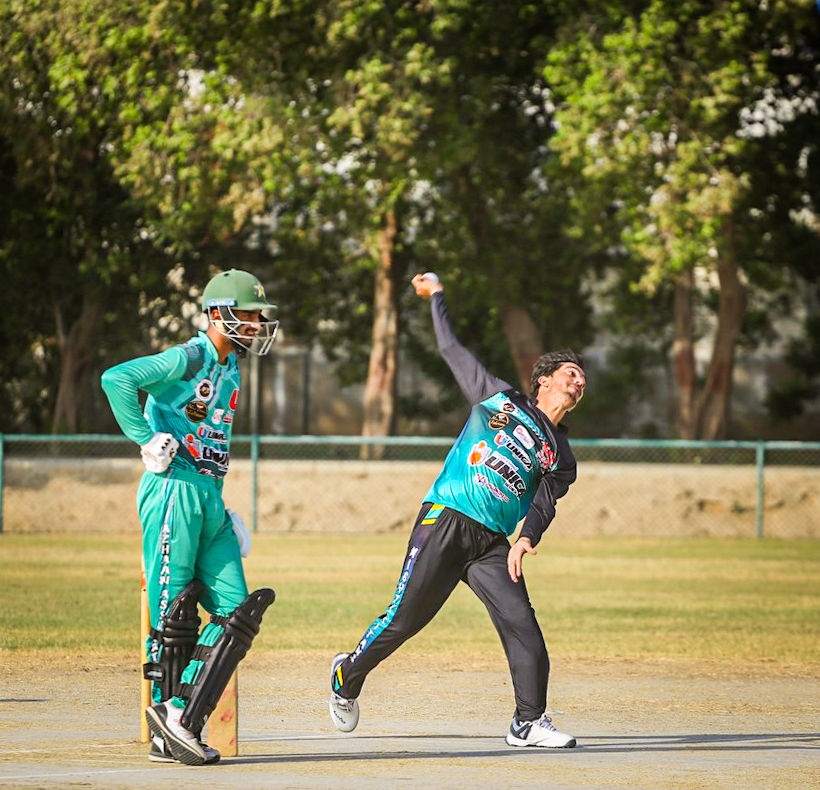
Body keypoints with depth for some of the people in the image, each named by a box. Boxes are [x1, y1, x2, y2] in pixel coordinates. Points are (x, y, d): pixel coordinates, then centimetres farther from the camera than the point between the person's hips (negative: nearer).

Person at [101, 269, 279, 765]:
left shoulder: (230, 367, 17)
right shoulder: (189, 359, -10)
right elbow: (118, 379, -23)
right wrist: (148, 440, -19)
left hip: (208, 499, 9)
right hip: (174, 491, -9)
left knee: (237, 611, 1)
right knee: (173, 614, -5)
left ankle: (181, 720, 1)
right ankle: (167, 734, 1)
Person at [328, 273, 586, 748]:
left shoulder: (560, 457, 16)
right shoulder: (503, 398, 11)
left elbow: (544, 502, 0)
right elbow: (453, 351, 18)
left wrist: (526, 539, -20)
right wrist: (437, 297, 21)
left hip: (492, 544, 3)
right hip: (444, 523, -3)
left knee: (522, 625, -13)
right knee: (405, 619, -4)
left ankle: (530, 723, -6)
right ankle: (348, 675, 19)